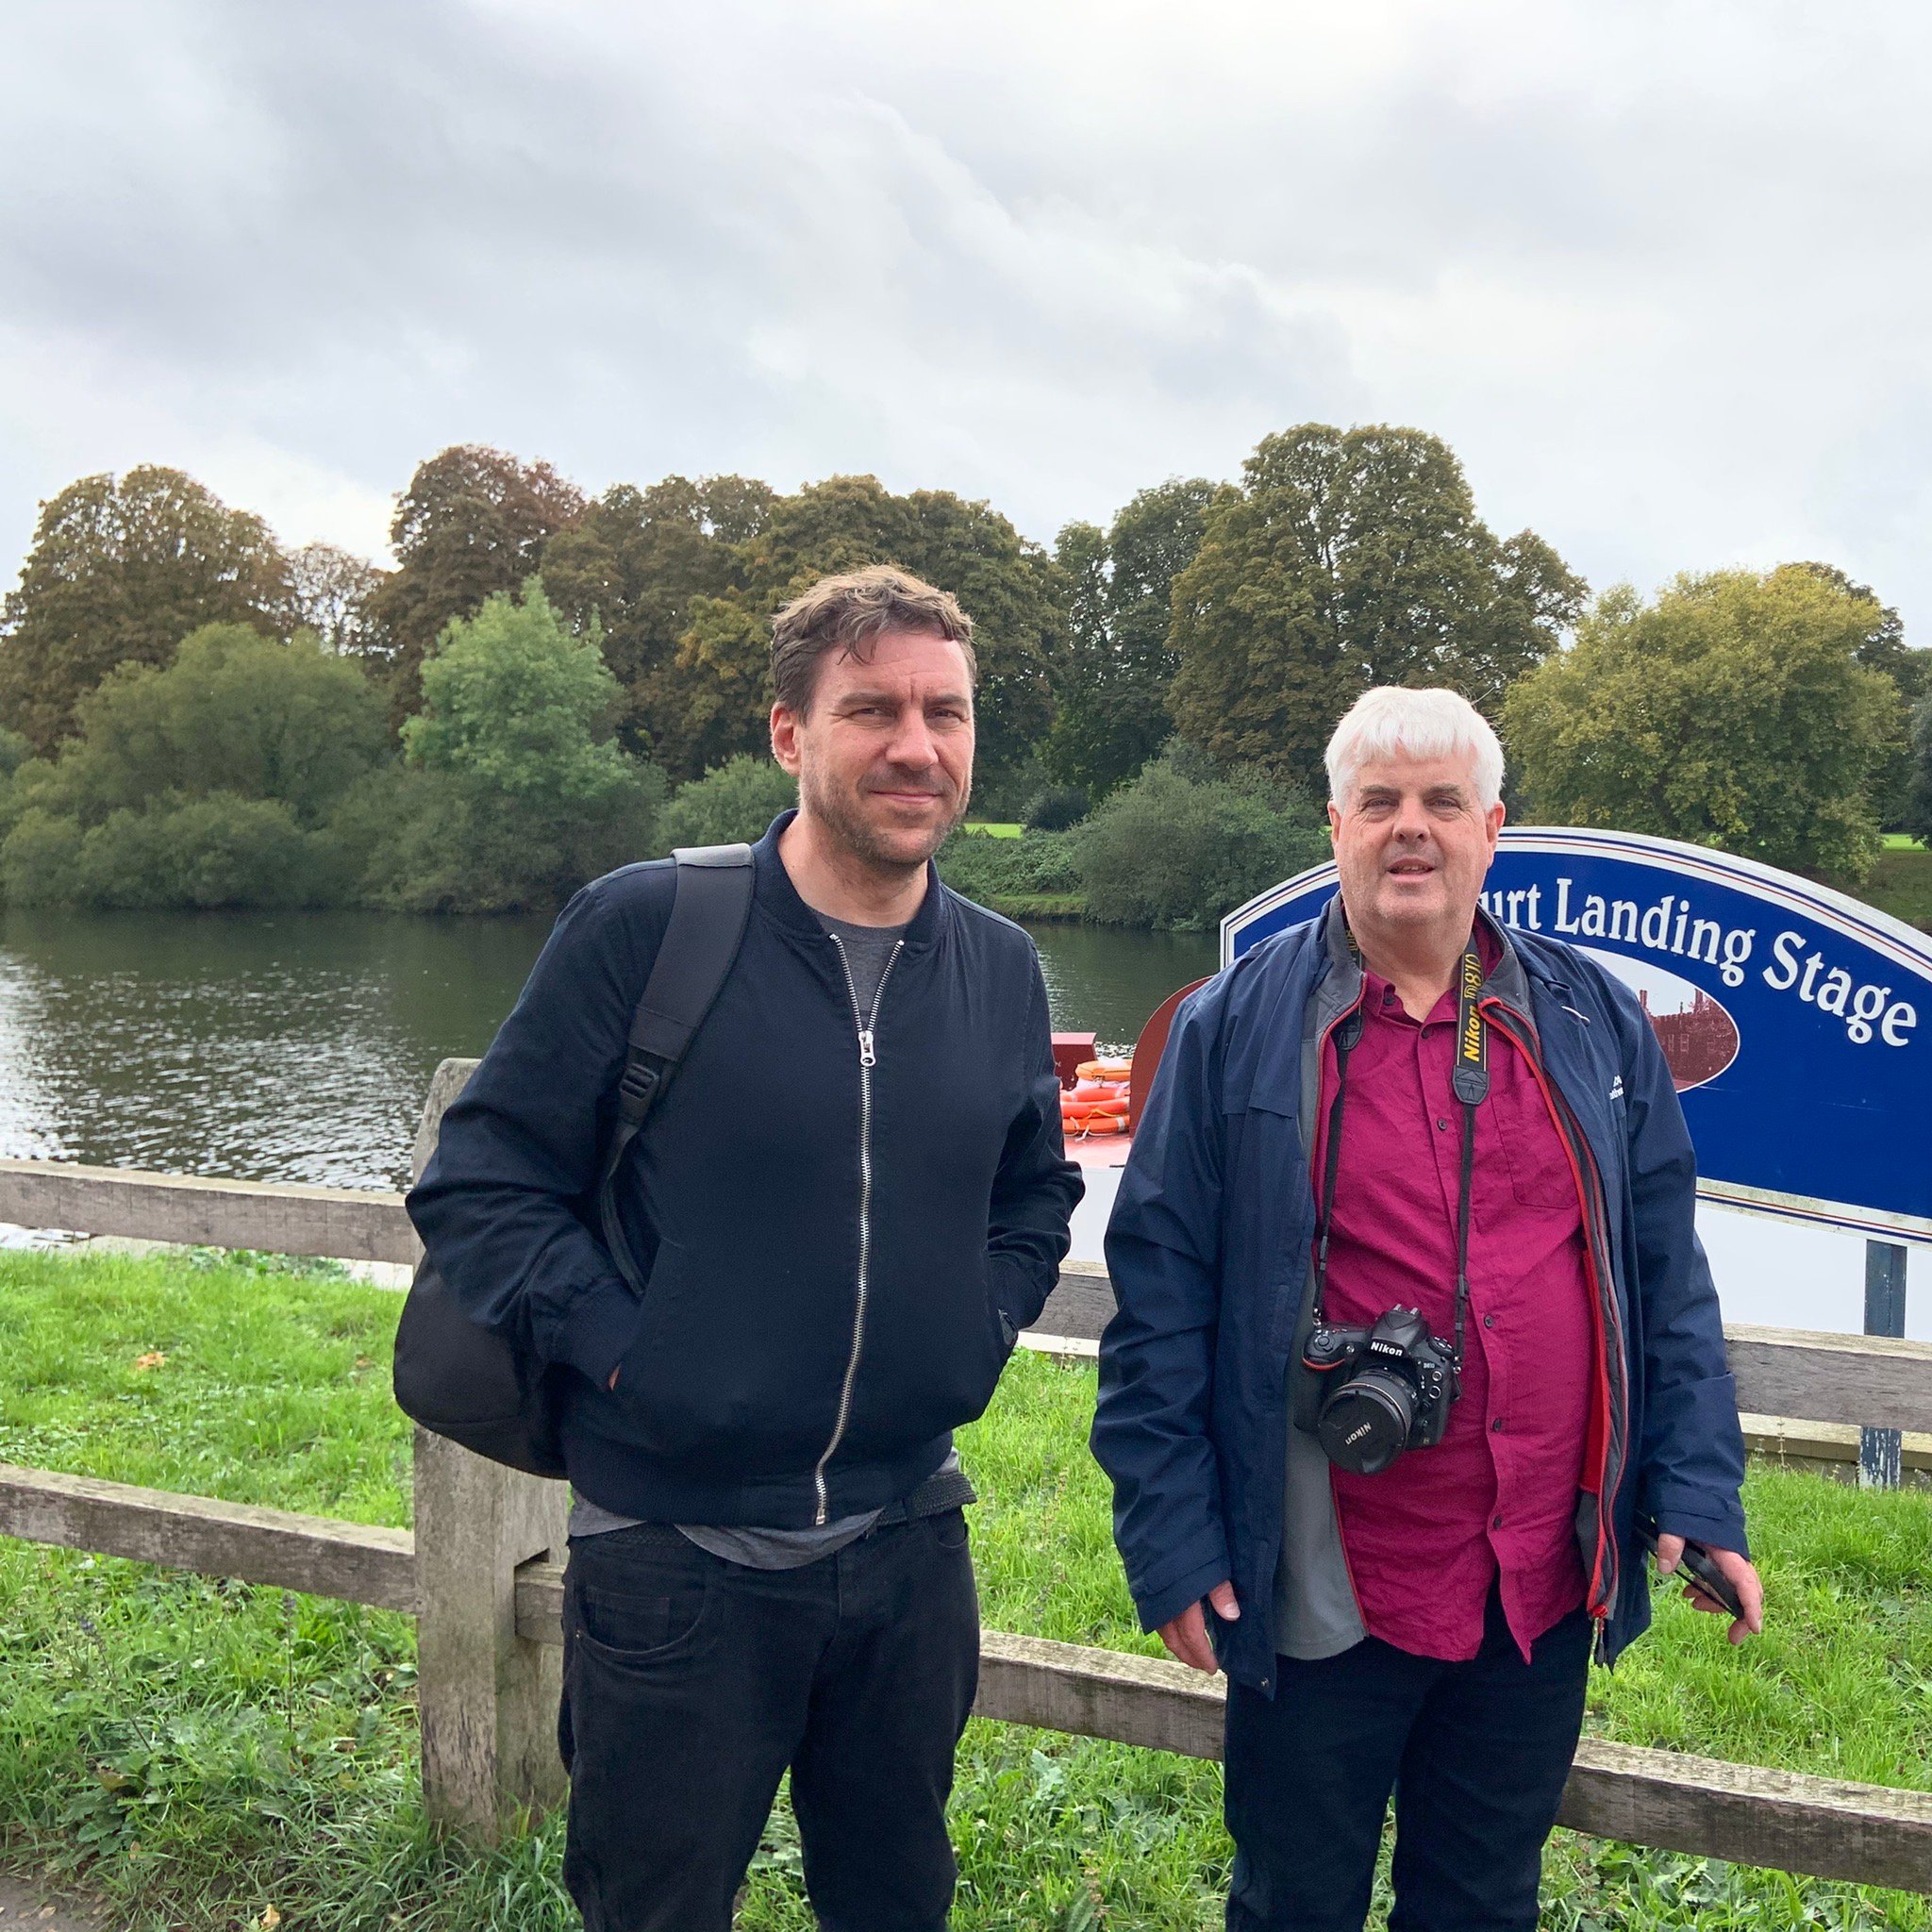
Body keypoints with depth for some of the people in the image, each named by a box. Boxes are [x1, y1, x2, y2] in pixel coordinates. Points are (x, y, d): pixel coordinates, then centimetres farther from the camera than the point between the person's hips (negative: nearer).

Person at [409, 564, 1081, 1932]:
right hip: (675, 1552, -4)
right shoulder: (646, 924, -12)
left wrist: (976, 1332, 2)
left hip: (910, 1543, 4)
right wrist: (618, 1348, -16)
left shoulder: (1001, 968, 2)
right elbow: (479, 1183, -9)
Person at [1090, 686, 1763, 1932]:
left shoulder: (1597, 1024, 4)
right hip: (1325, 1594, -3)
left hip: (1548, 1586, 3)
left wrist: (1699, 1489, 1)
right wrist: (1169, 1533, -9)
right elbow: (1160, 1291, -6)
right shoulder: (1235, 1030, -6)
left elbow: (1668, 1275, 8)